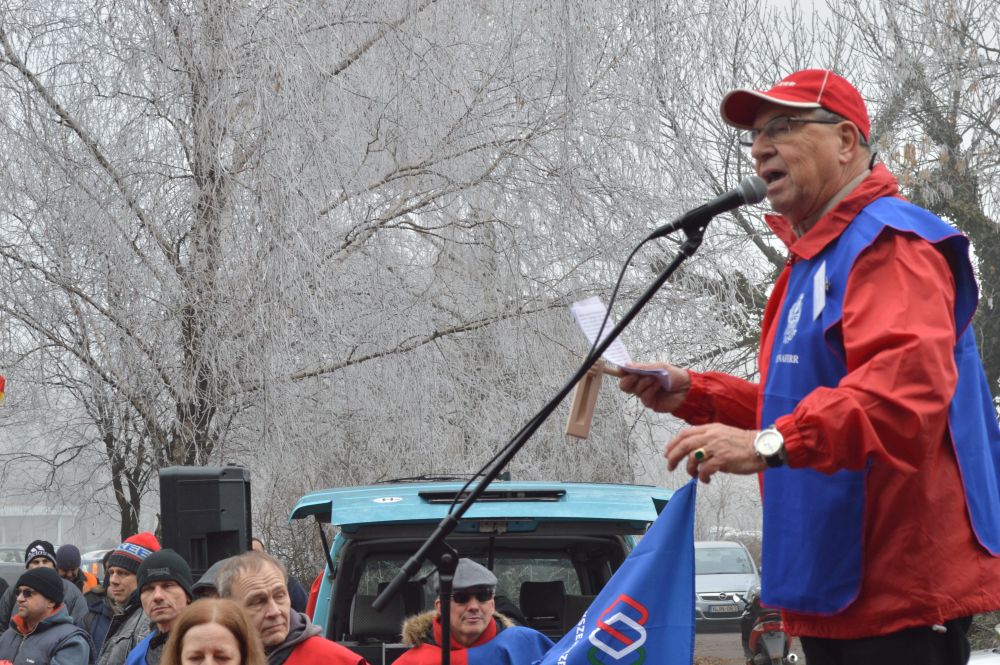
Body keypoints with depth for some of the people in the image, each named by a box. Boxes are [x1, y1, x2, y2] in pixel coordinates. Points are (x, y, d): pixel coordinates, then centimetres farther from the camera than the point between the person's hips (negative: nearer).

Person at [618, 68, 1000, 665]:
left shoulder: (889, 242, -11)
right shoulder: (815, 256, 23)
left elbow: (906, 383, -28)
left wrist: (774, 443, -37)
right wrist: (695, 395, 16)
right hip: (837, 587, 10)